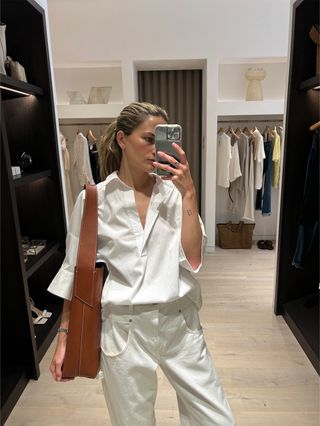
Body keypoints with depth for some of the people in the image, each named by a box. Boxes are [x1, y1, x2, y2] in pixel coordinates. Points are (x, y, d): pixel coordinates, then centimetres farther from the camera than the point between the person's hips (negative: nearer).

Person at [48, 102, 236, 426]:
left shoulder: (174, 191, -3)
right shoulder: (94, 199, -7)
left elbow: (192, 259, -11)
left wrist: (189, 193, -16)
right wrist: (64, 338, 3)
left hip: (179, 323, 2)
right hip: (124, 329, -1)